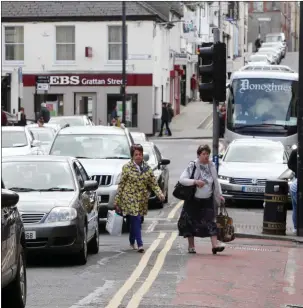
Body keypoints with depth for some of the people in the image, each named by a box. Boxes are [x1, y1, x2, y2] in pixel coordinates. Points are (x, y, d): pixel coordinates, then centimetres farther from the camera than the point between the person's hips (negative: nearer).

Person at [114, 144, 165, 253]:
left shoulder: (147, 168, 6)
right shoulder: (127, 167, -4)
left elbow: (154, 184, 7)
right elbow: (121, 184, -1)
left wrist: (160, 194, -11)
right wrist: (117, 200, -1)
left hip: (142, 199, 4)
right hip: (130, 198, -4)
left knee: (134, 221, 12)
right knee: (136, 220, -13)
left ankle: (132, 242, 29)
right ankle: (139, 244, -14)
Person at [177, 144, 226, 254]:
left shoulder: (212, 166, 7)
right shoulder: (192, 166, -7)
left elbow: (216, 182, 17)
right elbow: (182, 179, -14)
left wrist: (219, 194, 7)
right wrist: (195, 181, -25)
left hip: (208, 200, 3)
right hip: (193, 200, -3)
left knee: (210, 221, -8)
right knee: (191, 222, 3)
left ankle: (215, 245, -16)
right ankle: (191, 246, 15)